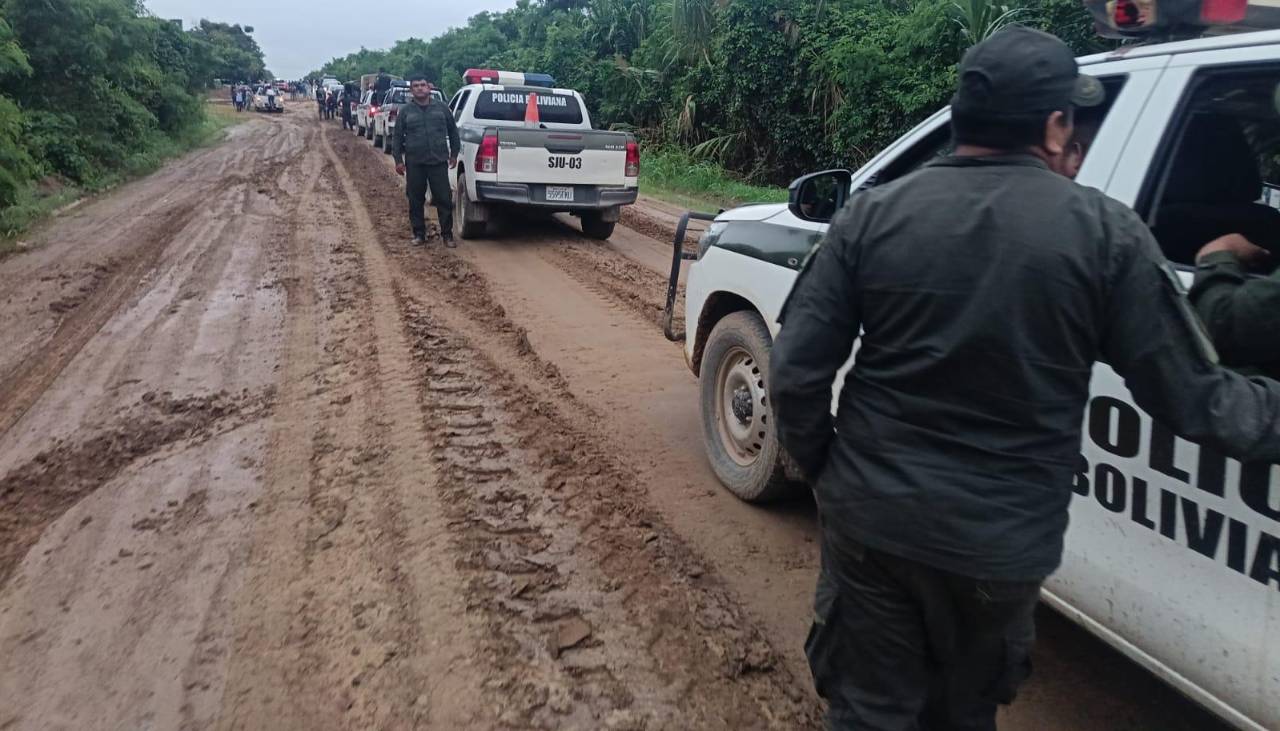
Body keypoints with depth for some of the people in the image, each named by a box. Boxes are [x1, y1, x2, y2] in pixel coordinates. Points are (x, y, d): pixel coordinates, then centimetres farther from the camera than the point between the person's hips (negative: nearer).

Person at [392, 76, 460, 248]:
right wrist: (398, 159, 1)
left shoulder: (441, 108, 7)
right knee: (415, 201, 5)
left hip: (439, 162, 0)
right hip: (414, 164, 1)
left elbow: (453, 132, 14)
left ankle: (447, 234, 8)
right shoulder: (405, 111, 6)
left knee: (444, 199, -1)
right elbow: (397, 137, 7)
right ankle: (419, 234, 16)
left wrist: (454, 153, 11)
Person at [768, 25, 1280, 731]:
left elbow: (795, 372, -8)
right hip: (1000, 541, 0)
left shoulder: (872, 212, -7)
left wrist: (822, 468, 9)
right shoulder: (1105, 233, -10)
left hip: (870, 519, 1)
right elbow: (1192, 397, -3)